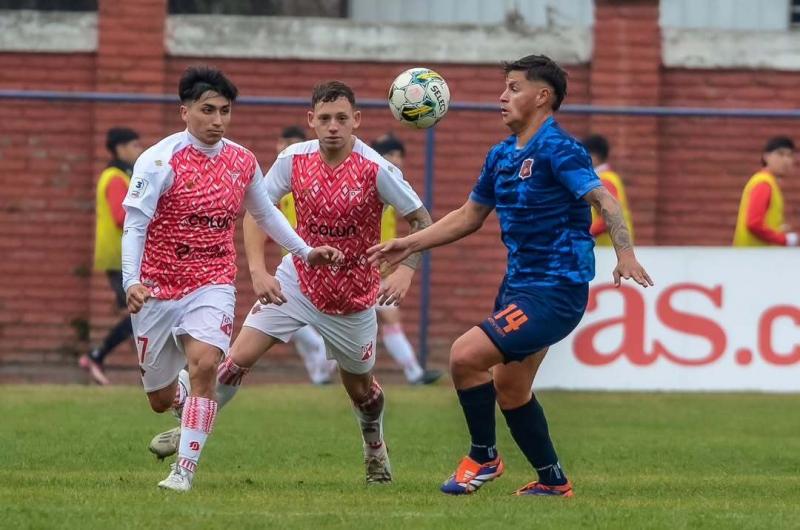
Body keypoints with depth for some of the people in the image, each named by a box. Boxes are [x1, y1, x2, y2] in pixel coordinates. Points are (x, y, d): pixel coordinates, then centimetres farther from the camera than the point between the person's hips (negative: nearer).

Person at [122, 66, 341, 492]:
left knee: (203, 362, -27)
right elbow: (134, 224, -16)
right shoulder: (161, 160, -12)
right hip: (158, 289, -1)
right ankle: (186, 403, 48)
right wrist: (131, 282, -29)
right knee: (160, 399, 9)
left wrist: (305, 252, 19)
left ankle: (185, 469, -22)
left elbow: (265, 214, 21)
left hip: (213, 284, 2)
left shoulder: (242, 162, 3)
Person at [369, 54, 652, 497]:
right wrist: (409, 244, 19)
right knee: (509, 389, 16)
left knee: (465, 356, -17)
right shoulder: (501, 156, 12)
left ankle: (483, 457, 2)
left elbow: (603, 199, -26)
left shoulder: (557, 149, -15)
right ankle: (552, 481, 29)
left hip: (555, 290, -9)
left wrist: (625, 253, -41)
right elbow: (469, 216, 23)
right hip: (518, 285, 9)